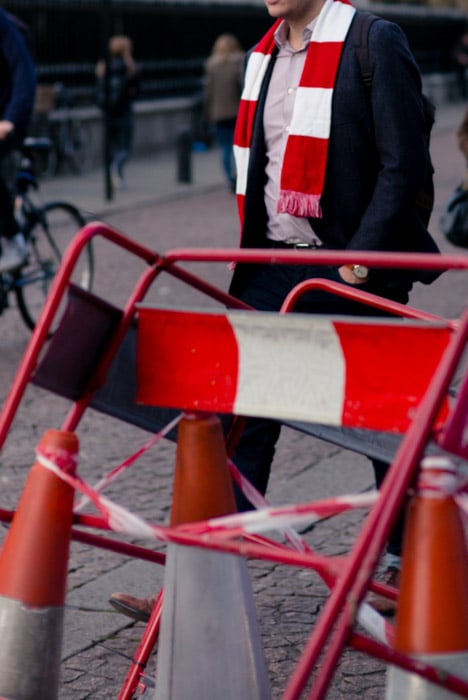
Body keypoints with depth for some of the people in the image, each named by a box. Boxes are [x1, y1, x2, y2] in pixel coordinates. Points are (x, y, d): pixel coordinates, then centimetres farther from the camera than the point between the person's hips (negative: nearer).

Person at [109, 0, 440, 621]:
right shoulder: (265, 54, 12)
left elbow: (405, 163, -13)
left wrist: (364, 255, -17)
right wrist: (254, 249, 13)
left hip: (355, 272, -6)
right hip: (272, 271, 6)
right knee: (241, 421, 0)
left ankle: (404, 564, 27)